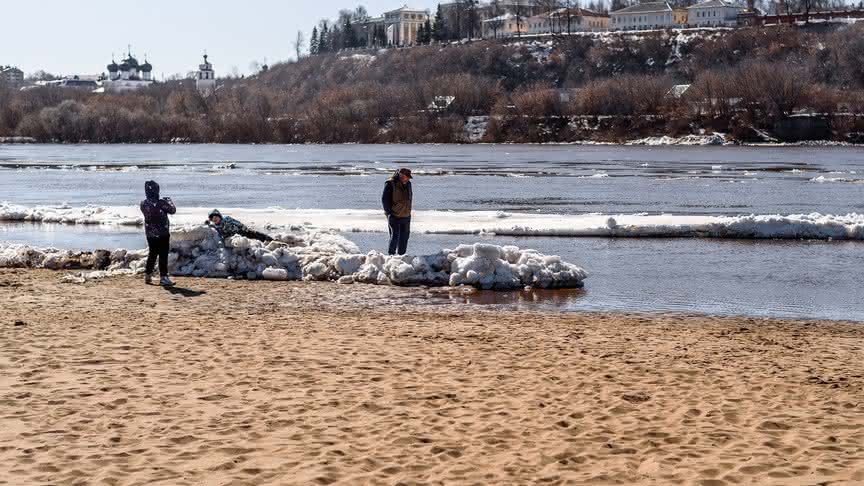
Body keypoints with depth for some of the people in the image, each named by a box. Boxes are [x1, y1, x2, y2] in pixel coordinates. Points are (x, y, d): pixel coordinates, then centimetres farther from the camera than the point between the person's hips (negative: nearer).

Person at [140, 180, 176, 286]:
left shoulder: (143, 204, -2)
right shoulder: (160, 203, -20)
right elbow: (172, 210, -6)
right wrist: (169, 201, 14)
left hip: (150, 234, 6)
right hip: (162, 233, -6)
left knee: (152, 254, 19)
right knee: (163, 256, -2)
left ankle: (148, 276, 24)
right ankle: (163, 278, -4)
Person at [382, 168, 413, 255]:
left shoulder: (408, 183, 8)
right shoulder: (390, 184, -14)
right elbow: (385, 199, -12)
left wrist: (409, 210, 13)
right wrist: (389, 212, -13)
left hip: (406, 215, 7)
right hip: (394, 216, -7)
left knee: (405, 236, 10)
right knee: (395, 236, -9)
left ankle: (401, 254, 19)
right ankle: (391, 254, -1)